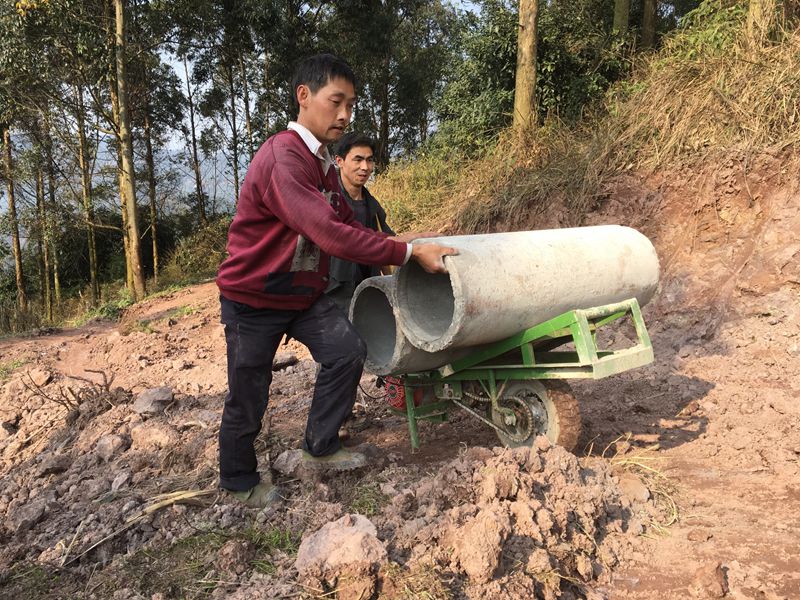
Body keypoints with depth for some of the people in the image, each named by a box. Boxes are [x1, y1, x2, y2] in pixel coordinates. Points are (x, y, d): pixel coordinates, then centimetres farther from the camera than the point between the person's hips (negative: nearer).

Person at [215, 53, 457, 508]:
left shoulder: (324, 163, 3)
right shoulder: (281, 159, -29)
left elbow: (346, 221, 11)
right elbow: (330, 234, -37)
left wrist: (390, 242, -5)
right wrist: (409, 252, -32)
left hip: (304, 291, 8)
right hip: (253, 297, -8)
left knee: (347, 351, -4)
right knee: (248, 397, 5)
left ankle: (321, 446, 14)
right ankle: (239, 481, 29)